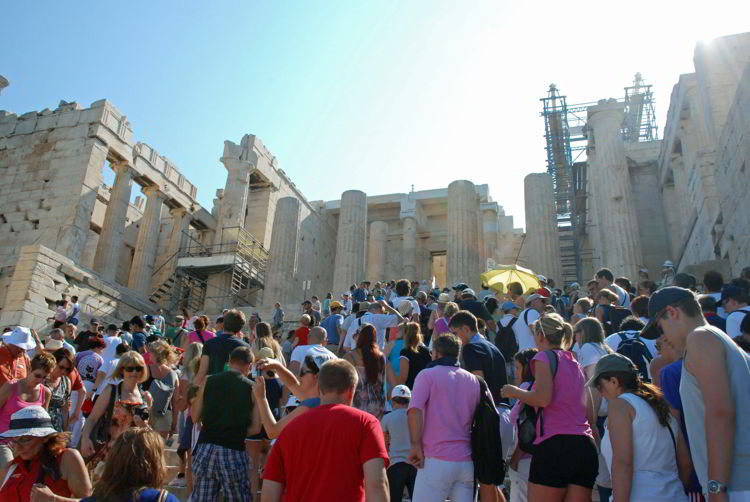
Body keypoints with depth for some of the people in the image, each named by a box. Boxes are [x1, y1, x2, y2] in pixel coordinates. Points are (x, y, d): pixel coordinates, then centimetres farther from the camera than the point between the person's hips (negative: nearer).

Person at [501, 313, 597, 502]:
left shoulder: (545, 357, 1)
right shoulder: (576, 364, 20)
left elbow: (543, 398, -14)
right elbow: (591, 416, 18)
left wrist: (514, 392, 1)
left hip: (555, 446, -7)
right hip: (586, 449, 7)